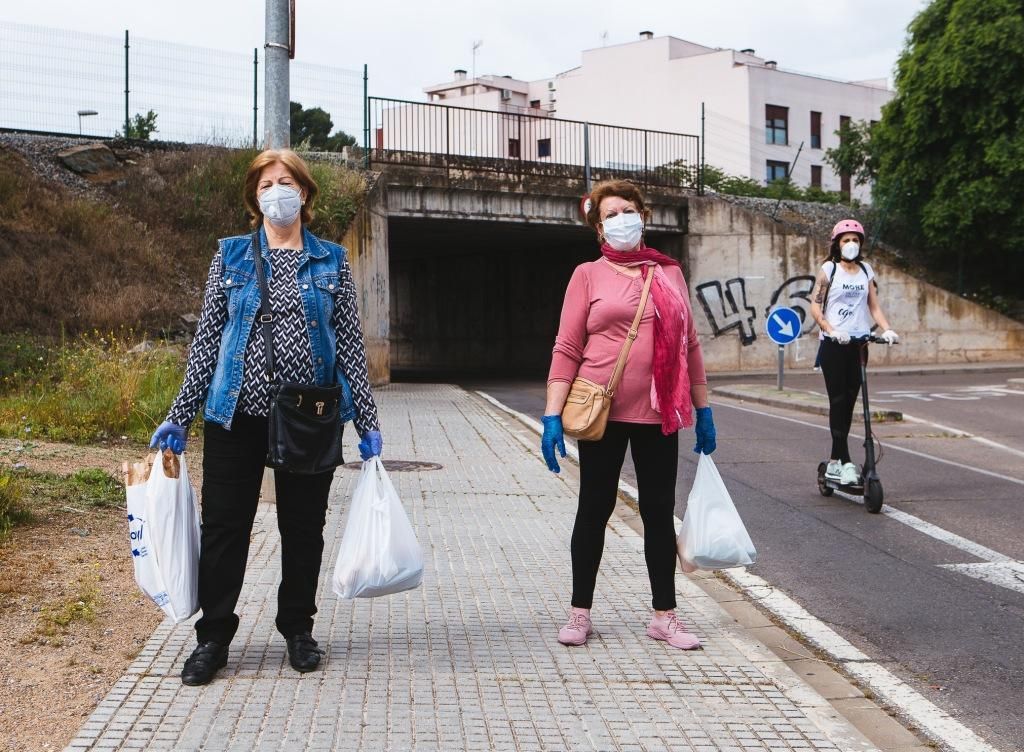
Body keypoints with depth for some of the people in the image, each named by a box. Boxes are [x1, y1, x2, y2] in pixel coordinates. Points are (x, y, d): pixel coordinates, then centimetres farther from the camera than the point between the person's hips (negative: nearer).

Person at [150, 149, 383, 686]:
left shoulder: (331, 262, 7)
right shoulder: (231, 257, 7)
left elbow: (350, 345, 6)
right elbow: (206, 340, 7)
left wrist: (367, 422, 2)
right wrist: (180, 416, 4)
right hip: (237, 415, 0)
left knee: (303, 527, 9)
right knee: (224, 526, 3)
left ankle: (298, 630, 26)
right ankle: (213, 637, 17)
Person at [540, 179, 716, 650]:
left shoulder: (668, 273, 10)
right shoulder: (588, 275, 1)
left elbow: (689, 345, 13)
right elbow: (567, 350, -3)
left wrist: (703, 409, 11)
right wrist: (552, 416, -10)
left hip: (658, 414, 3)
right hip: (603, 412, -3)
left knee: (659, 511, 9)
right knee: (595, 508, 7)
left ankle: (664, 616, 20)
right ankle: (579, 613, 19)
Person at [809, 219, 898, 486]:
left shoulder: (866, 270, 12)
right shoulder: (828, 269, 0)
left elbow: (874, 306, 11)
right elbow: (815, 307, -5)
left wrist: (887, 329, -6)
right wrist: (832, 331, -20)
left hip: (858, 343, 4)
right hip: (833, 344, -4)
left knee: (849, 403, 6)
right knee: (838, 401, -7)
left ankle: (834, 463, 14)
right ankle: (846, 463, -8)